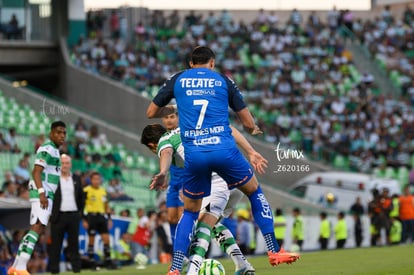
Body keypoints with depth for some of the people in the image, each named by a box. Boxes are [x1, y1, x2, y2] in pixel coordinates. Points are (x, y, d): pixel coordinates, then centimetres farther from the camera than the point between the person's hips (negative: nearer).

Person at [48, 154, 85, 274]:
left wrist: (80, 212, 9)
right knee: (55, 245, 0)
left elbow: (81, 198, 17)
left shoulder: (76, 179, 11)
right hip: (58, 216, -3)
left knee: (74, 243, 6)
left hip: (74, 215, 3)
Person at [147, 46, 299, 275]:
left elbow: (151, 113, 21)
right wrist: (253, 129, 39)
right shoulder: (223, 81, 14)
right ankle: (274, 251, 16)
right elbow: (248, 123, 15)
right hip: (224, 148, -1)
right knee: (255, 191, 22)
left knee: (190, 211, 19)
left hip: (193, 153, 1)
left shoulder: (177, 80, 15)